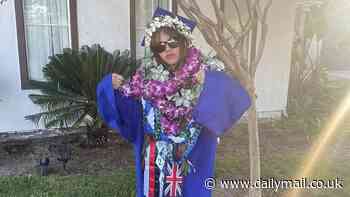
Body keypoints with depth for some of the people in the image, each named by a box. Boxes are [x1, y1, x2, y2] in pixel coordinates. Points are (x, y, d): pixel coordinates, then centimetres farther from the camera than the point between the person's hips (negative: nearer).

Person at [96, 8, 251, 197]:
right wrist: (115, 86, -12)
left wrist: (211, 82, -39)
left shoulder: (205, 70, -12)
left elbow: (235, 98, -23)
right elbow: (131, 107, 3)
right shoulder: (147, 72, -4)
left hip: (191, 157, -2)